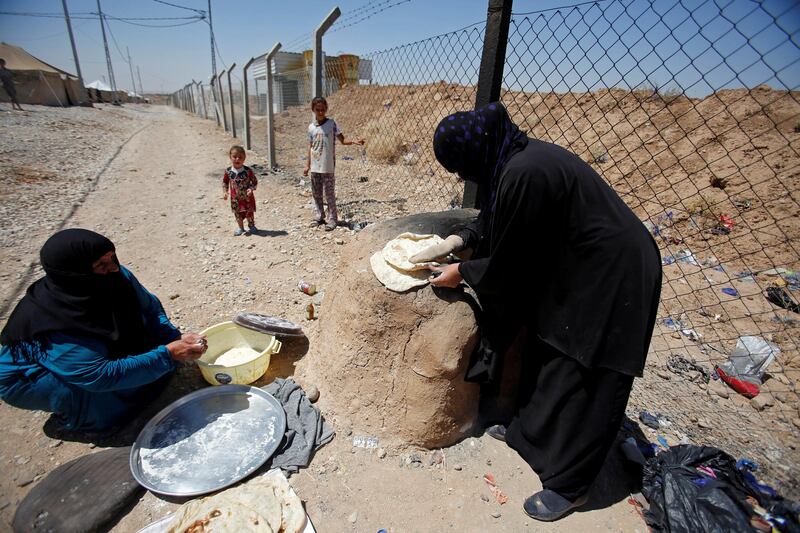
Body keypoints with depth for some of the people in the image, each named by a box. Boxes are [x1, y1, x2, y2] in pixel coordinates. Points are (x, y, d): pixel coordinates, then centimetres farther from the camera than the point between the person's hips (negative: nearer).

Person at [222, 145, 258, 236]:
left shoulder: (248, 171, -14)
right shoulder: (228, 172, -7)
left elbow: (255, 181, -7)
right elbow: (225, 182, 7)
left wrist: (251, 189, -23)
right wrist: (225, 192, -5)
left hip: (247, 197, -2)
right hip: (235, 198, 3)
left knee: (249, 212, 8)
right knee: (238, 214, 12)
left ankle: (251, 227, 28)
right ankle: (240, 228, 30)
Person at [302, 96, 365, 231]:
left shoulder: (332, 123, -3)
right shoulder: (311, 127, 7)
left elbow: (342, 140, -4)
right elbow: (310, 147, 12)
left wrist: (353, 142, -24)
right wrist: (307, 166, 12)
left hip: (328, 167, -4)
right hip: (314, 167, 5)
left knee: (329, 194, -1)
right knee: (316, 194, 11)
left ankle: (332, 219, 8)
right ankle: (319, 217, 23)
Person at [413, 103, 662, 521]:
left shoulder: (524, 173, -29)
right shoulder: (517, 156, 0)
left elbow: (511, 262, -20)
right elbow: (497, 220, 14)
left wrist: (462, 272, -5)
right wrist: (457, 241, 5)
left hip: (609, 278, -10)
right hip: (577, 267, 10)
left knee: (580, 381, 3)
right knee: (544, 350, 20)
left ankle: (567, 485, 24)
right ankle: (528, 430, 42)